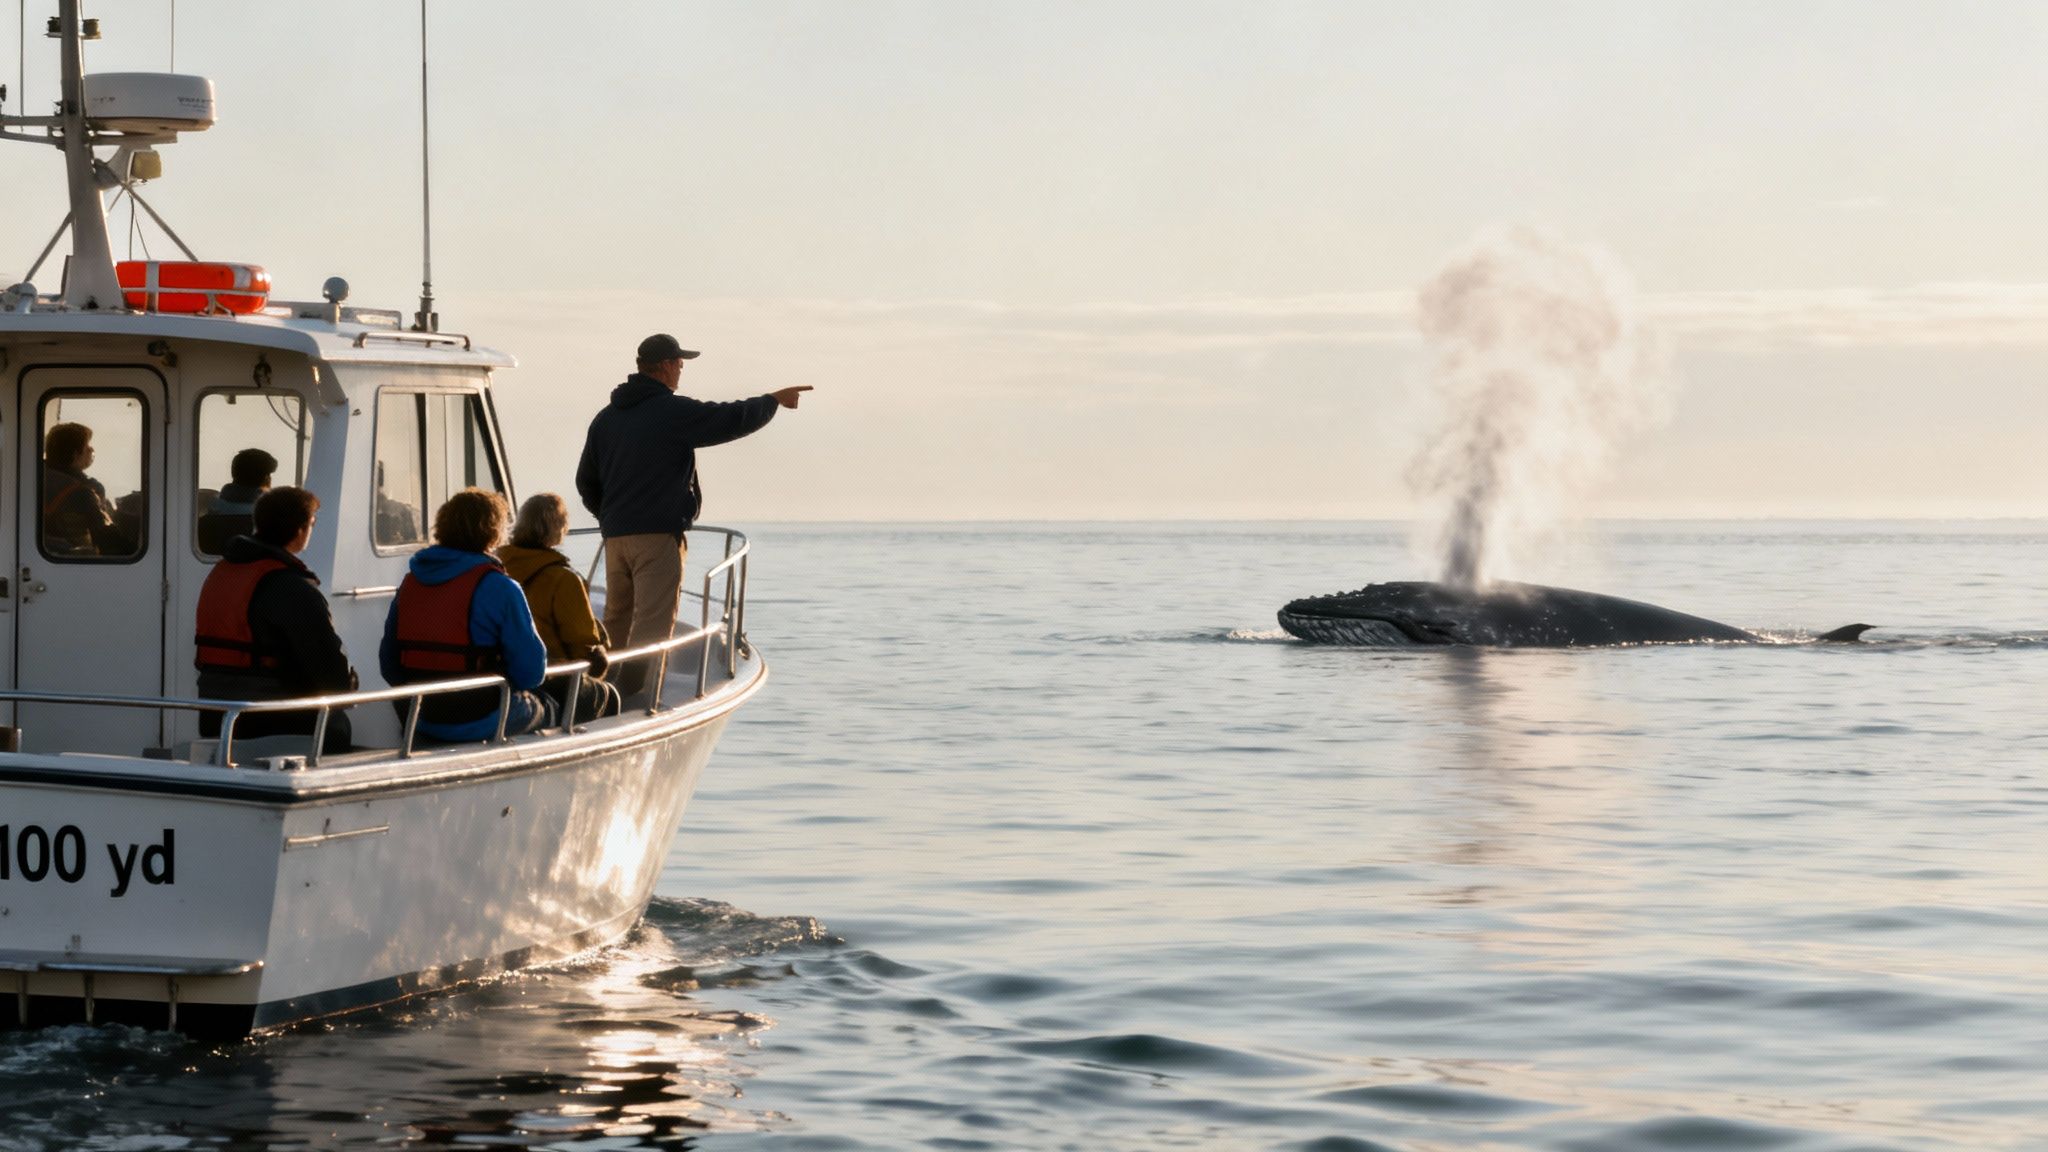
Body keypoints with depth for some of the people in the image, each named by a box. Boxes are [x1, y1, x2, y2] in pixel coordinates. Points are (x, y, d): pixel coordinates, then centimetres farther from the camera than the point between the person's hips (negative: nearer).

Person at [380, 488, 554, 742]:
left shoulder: (411, 581, 4)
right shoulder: (499, 587, -14)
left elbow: (389, 665, 7)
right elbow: (530, 672, -14)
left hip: (419, 721, 6)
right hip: (477, 723, -6)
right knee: (545, 708, 27)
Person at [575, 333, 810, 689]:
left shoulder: (606, 417, 14)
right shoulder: (674, 412, -8)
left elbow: (586, 481, 19)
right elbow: (734, 419, -4)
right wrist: (775, 400, 12)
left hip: (615, 535, 7)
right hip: (658, 535, -7)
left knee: (616, 619, 16)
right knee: (652, 623, -8)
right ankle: (632, 695, -16)